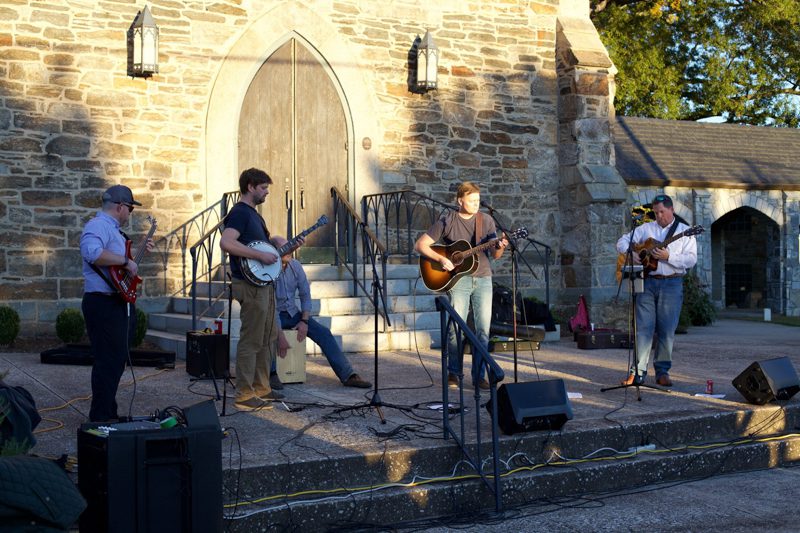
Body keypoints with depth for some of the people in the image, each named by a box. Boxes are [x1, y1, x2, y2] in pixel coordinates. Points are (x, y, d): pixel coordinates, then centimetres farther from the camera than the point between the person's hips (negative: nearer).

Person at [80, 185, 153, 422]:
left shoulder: (113, 228, 20)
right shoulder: (98, 226, -14)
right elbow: (92, 253, -35)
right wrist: (125, 261, -27)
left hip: (121, 302, 11)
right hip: (104, 303, -11)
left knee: (117, 359, 16)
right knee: (108, 361, -10)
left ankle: (109, 413, 26)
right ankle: (101, 418, -4)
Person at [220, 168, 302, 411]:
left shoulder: (253, 213, 20)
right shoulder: (239, 212, -12)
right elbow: (226, 243, -27)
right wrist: (261, 255, -25)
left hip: (264, 284, 11)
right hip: (250, 285, -11)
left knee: (269, 338, 15)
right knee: (251, 341, -8)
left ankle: (261, 388, 24)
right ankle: (244, 396, -3)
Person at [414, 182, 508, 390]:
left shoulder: (486, 221, 8)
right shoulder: (447, 221, -1)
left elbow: (494, 255, 9)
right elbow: (420, 245, -3)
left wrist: (500, 247, -14)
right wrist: (440, 259, -16)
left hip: (483, 278, 3)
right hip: (458, 278, -3)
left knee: (483, 328, -1)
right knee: (456, 327, -7)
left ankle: (479, 375, 6)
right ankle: (453, 373, 9)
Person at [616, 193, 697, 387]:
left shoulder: (684, 231, 5)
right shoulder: (646, 229, 13)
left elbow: (691, 260, -5)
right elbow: (622, 241, 13)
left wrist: (668, 257, -18)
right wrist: (630, 253, -8)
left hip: (671, 284, -1)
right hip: (647, 282, 2)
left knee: (667, 330, 0)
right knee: (643, 327, -3)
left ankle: (662, 371, 10)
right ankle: (638, 372, -2)